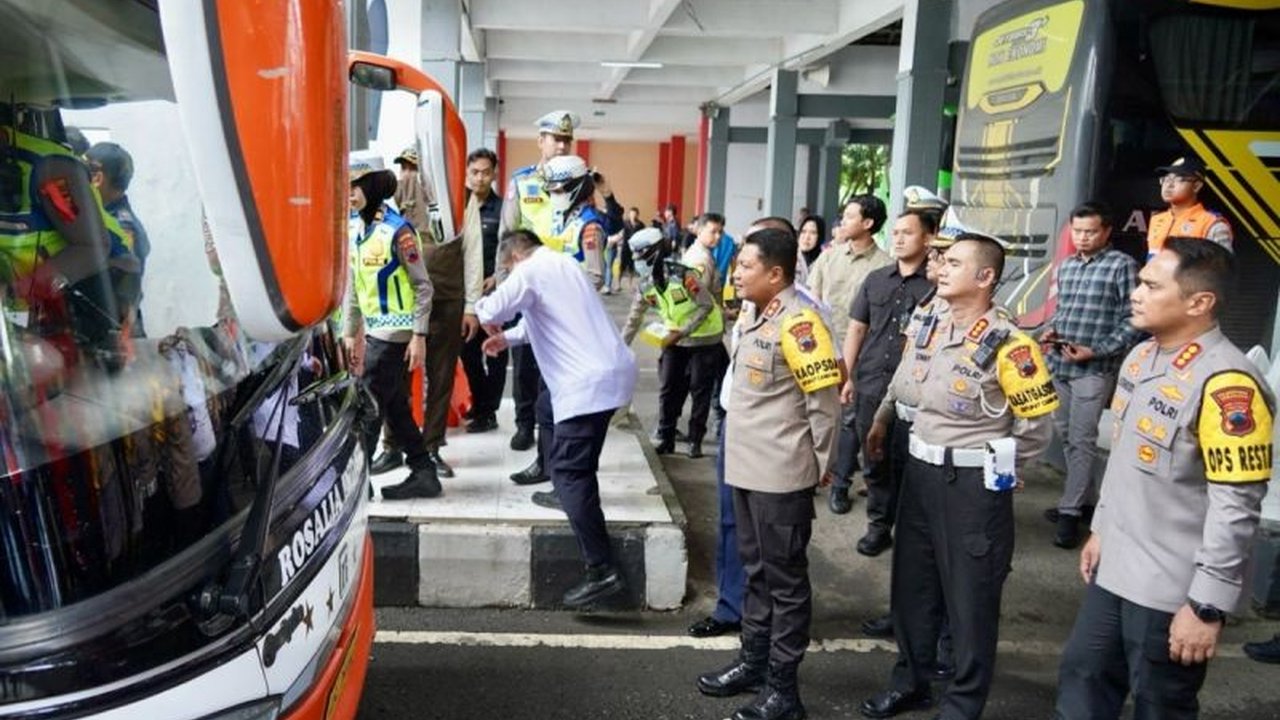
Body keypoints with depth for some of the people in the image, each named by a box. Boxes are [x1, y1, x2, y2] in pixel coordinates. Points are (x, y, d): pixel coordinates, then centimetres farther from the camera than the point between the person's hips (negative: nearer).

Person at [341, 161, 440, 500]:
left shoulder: (397, 229, -13)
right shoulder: (354, 229, 10)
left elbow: (422, 286, -13)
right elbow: (353, 285, 16)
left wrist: (419, 336, -17)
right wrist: (349, 332, 15)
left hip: (396, 331, -8)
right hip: (374, 331, 8)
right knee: (395, 407, 11)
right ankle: (423, 474, 19)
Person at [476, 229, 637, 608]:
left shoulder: (530, 270, -5)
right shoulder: (563, 263, 22)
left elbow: (491, 311, -11)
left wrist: (487, 316, 12)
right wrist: (507, 338, 37)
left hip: (591, 381, -10)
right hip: (611, 368, 10)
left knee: (570, 472, -9)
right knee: (548, 404, 33)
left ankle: (602, 572, -13)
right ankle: (566, 490, 40)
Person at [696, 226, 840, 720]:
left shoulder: (797, 322, -19)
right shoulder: (754, 314, 9)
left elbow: (826, 400, -17)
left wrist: (819, 465, -7)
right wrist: (742, 450, 17)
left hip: (781, 475, -9)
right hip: (747, 467, 9)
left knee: (785, 580, 4)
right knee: (757, 571, 20)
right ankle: (753, 661, 35)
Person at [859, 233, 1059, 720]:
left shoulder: (1007, 344, -16)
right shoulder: (930, 331, 6)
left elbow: (1038, 425, -12)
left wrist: (996, 474, -3)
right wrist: (925, 458, 15)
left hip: (973, 485, -7)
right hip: (920, 473, 8)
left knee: (970, 597, 6)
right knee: (911, 583, 18)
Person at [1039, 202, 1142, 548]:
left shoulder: (1122, 265, -7)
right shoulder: (1066, 266, 12)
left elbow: (1131, 321, -10)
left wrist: (1096, 351, -17)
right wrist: (1050, 331, 2)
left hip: (1094, 368, -7)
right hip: (1057, 364, 7)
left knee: (1081, 440, -4)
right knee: (1066, 436, 14)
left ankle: (1070, 512, 4)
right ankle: (1086, 497, 29)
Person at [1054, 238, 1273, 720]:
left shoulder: (1226, 384, -24)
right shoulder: (1141, 357, 5)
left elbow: (1235, 508, -23)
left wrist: (1208, 606, -20)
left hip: (1172, 589, -8)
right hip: (1116, 570, 8)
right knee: (1082, 680, 19)